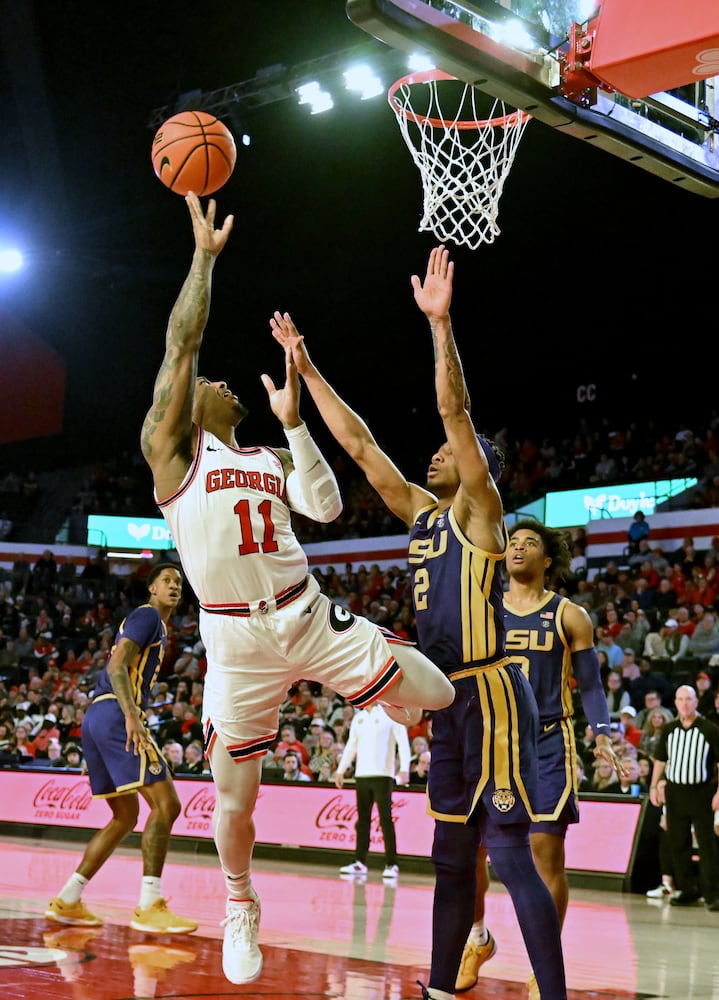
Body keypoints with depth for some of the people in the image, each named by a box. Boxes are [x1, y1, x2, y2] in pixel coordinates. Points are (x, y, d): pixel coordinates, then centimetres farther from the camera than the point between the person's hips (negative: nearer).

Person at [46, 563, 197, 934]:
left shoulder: (155, 625, 27)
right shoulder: (147, 616, -3)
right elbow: (117, 666, -16)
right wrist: (131, 715, -28)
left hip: (96, 719, 10)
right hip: (114, 715, -10)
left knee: (125, 817, 15)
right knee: (165, 803, -15)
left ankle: (66, 901, 16)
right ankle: (149, 907, -19)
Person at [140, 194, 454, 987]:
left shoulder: (271, 459, 17)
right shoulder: (172, 447, 3)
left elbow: (326, 505, -1)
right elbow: (181, 342, -7)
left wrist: (291, 421, -4)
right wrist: (204, 255, -4)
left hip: (311, 618, 3)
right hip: (237, 640, -3)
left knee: (446, 703, -3)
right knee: (234, 797, 4)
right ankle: (240, 905, 31)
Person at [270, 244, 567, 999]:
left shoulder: (479, 510, -3)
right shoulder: (422, 514, 17)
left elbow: (455, 411, -16)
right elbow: (358, 443, 18)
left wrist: (440, 323, -25)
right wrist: (305, 366, 18)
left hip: (490, 692, -9)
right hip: (450, 698, 9)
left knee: (509, 852, -12)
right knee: (451, 855, 13)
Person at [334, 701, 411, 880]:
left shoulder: (390, 715, -2)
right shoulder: (358, 718, 16)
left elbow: (403, 743, -8)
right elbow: (351, 746, 22)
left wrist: (404, 769, -19)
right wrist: (340, 770, 18)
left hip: (383, 775, -6)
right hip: (361, 775, 6)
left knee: (386, 820, -6)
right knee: (362, 820, 7)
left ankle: (392, 864, -3)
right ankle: (360, 862, 11)